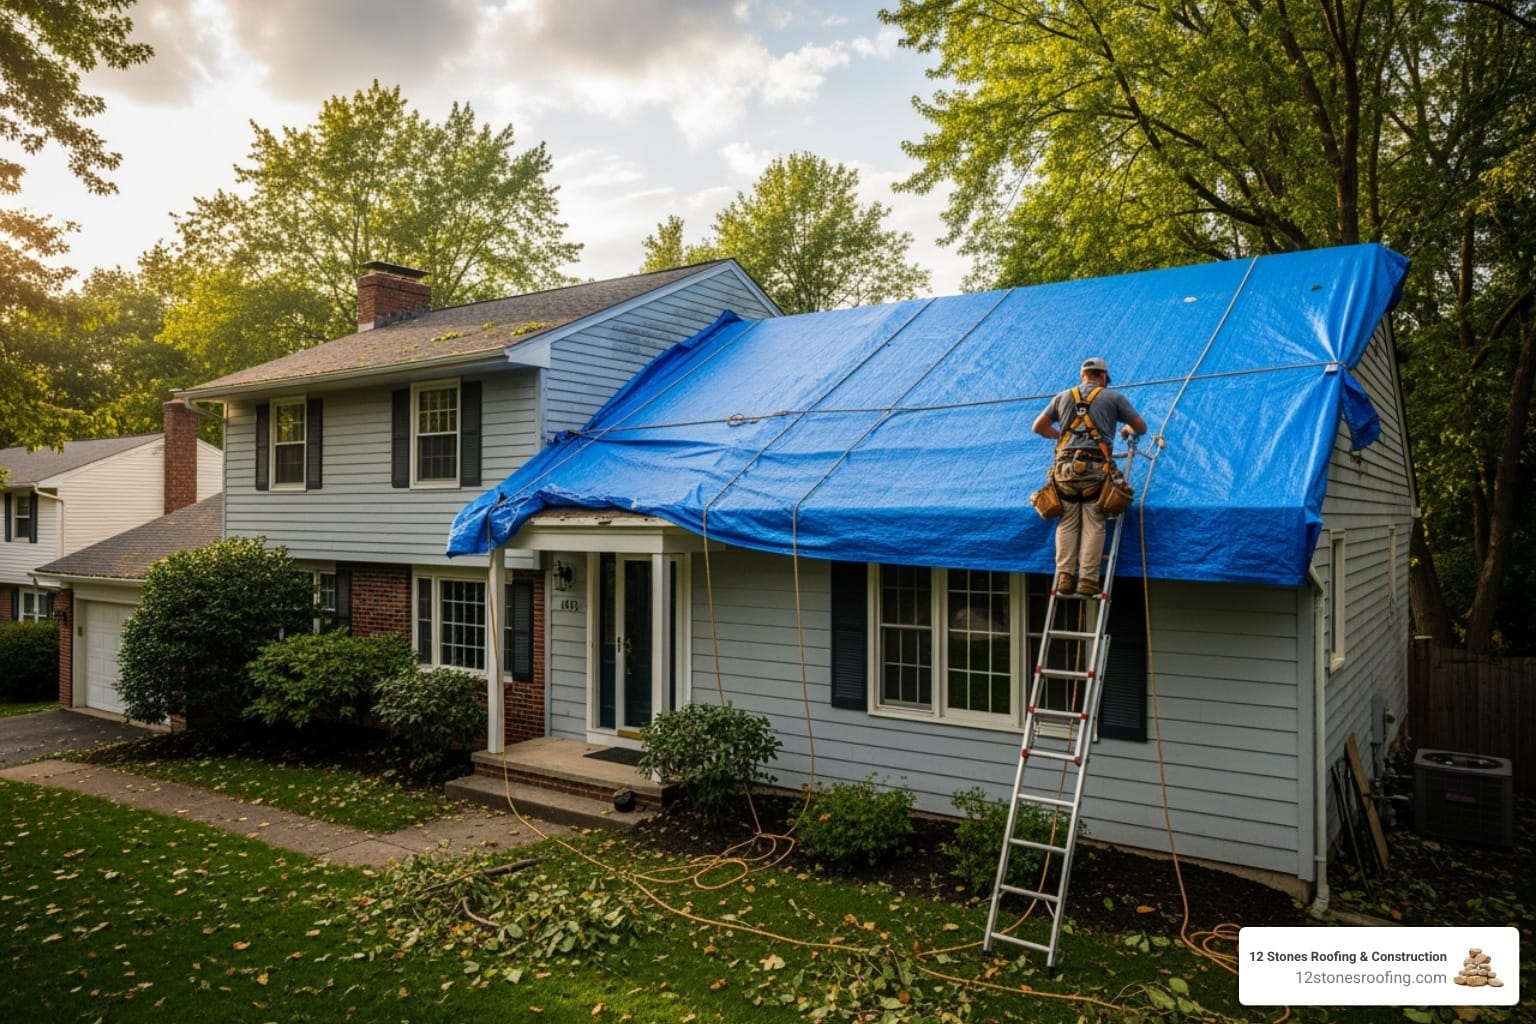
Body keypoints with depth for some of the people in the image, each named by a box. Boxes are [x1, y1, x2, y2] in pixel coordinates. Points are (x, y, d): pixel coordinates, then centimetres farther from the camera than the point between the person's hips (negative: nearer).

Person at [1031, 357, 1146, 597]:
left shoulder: (1063, 397, 20)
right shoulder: (1113, 397, 14)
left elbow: (1039, 427, 23)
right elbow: (1141, 427, 18)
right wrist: (1128, 431, 40)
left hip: (1065, 466, 2)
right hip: (1095, 467, -2)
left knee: (1067, 524, 5)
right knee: (1093, 525, -2)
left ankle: (1064, 577, -5)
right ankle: (1087, 580, -9)